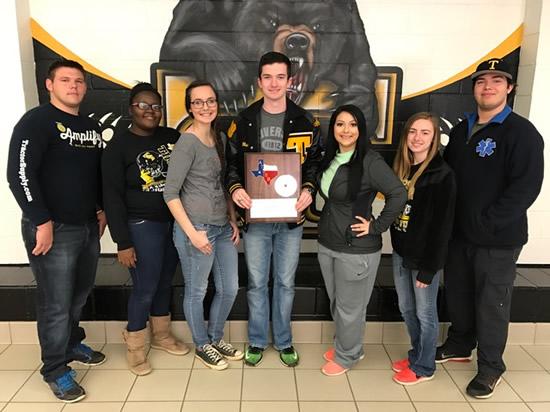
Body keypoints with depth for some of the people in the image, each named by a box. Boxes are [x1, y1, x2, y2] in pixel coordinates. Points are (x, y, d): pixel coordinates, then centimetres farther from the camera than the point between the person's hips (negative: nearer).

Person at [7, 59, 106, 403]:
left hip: (89, 228, 7)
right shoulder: (37, 121, -8)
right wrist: (42, 222, -19)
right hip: (54, 230, -7)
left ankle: (72, 344, 42)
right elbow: (19, 174, -17)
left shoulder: (92, 126, 13)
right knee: (56, 304, 3)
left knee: (80, 295, 19)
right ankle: (56, 370, 20)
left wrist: (102, 210, 13)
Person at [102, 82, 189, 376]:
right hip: (143, 227, -4)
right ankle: (135, 346, 25)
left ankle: (161, 335, 37)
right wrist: (123, 242, -14)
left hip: (176, 222, 5)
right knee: (145, 289, 1)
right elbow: (112, 197, -10)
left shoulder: (172, 137, 4)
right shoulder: (118, 147, -8)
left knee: (165, 283, 16)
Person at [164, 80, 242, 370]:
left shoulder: (218, 138, 10)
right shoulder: (187, 142, -13)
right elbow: (170, 193, -15)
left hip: (223, 227, 8)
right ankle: (202, 346, 33)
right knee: (196, 291, 11)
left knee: (229, 289, 16)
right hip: (196, 228, -8)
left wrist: (233, 221, 12)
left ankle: (215, 338, 38)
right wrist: (192, 233, -17)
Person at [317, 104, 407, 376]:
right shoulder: (330, 158, 5)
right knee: (335, 302, 21)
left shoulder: (370, 161, -17)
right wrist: (329, 223, 8)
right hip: (327, 244, 7)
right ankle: (345, 345, 43)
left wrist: (376, 226, -19)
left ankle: (346, 356, 32)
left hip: (357, 249, -7)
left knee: (350, 307, 10)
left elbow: (398, 194, -24)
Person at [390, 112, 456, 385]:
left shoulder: (442, 175, -15)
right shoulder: (400, 167, 6)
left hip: (424, 256, -7)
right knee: (406, 309, 19)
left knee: (425, 313, 10)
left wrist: (429, 267, -16)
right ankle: (416, 355, 39)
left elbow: (442, 226, -16)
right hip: (400, 252, 7)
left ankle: (424, 367, 28)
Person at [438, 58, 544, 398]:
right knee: (457, 294, 18)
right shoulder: (461, 130, 11)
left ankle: (491, 367, 26)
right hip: (458, 233, 6)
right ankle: (459, 345, 40)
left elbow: (526, 187, -18)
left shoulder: (522, 132, -10)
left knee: (491, 304, 6)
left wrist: (487, 221, -20)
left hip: (498, 239, -6)